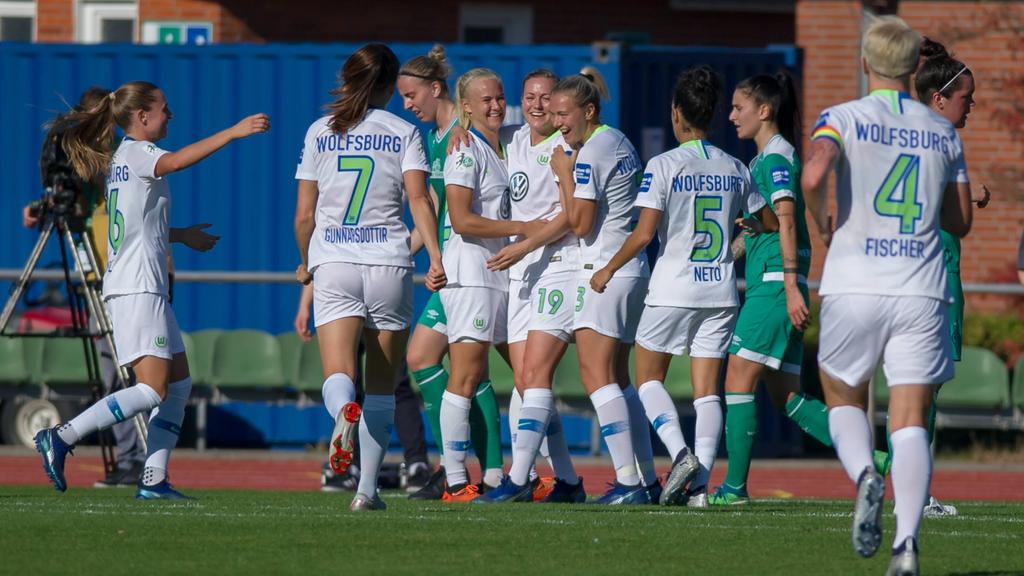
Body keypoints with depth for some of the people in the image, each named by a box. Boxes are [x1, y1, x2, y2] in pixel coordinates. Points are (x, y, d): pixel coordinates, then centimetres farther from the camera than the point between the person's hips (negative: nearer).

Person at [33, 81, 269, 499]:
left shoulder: (120, 159, 20)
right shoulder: (136, 153, -7)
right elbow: (174, 162, -30)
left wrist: (181, 235, 34)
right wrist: (232, 133, -32)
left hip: (145, 289, 10)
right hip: (137, 290, -10)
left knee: (179, 383, 9)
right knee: (152, 390, -15)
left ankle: (153, 480, 4)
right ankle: (60, 438, -15)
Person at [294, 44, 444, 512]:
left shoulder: (319, 132, 8)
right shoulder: (403, 133, 4)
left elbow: (304, 215, 9)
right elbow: (418, 198, -11)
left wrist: (306, 264, 24)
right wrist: (435, 256, -17)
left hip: (333, 263, 0)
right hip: (389, 262, 0)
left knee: (338, 376, -12)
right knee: (382, 386, 10)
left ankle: (344, 410, -48)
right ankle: (367, 489, 7)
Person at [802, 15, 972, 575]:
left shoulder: (843, 119, -2)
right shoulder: (942, 132, 10)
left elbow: (813, 177, -21)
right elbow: (961, 221, 16)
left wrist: (824, 228, -3)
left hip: (853, 287, -2)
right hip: (921, 292, 2)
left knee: (844, 401, 18)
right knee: (911, 421, -1)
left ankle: (864, 475, -12)